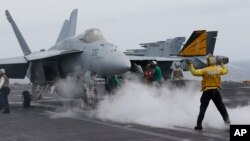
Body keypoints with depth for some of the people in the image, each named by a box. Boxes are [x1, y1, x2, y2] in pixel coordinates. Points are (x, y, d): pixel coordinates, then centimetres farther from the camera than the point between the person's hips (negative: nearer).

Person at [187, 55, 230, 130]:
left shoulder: (205, 70, -11)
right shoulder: (219, 69, 2)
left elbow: (194, 72, -13)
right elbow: (226, 71, 22)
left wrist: (191, 65, 0)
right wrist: (222, 64, 38)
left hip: (207, 92, -3)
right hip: (216, 91, 3)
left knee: (203, 109, 1)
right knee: (221, 107, 17)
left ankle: (199, 125, -1)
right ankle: (227, 119, 18)